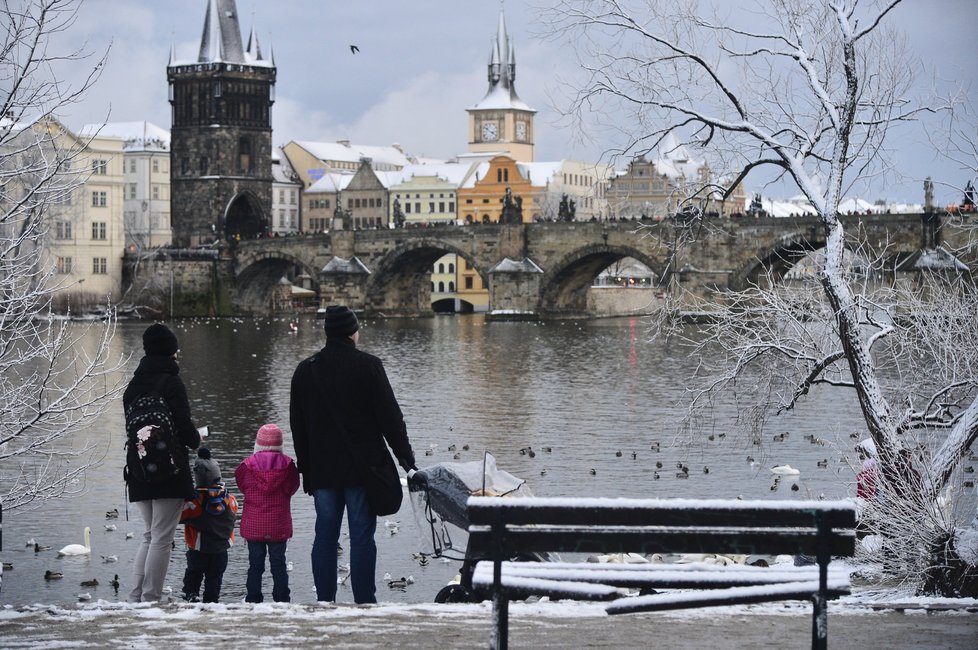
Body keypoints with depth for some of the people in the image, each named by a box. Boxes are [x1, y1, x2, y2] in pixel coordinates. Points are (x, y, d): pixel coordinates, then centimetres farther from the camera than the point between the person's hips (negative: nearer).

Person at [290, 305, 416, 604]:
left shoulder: (305, 370, 7)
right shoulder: (368, 366, -8)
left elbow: (297, 425, 12)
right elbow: (390, 416, -7)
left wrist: (306, 468, 18)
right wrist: (405, 456, 2)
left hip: (321, 470, 4)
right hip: (362, 467, -4)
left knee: (325, 536, 9)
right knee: (362, 537, -1)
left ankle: (324, 603, 9)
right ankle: (364, 603, -2)